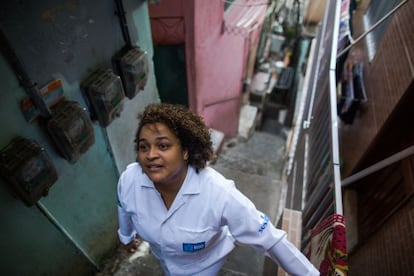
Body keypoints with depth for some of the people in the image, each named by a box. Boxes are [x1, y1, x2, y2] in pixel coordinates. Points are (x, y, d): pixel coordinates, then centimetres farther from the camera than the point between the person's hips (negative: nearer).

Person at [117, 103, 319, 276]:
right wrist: (126, 236, 13)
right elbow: (125, 211, -6)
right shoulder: (129, 179, -30)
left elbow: (270, 239, -32)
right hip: (163, 257, 4)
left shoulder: (218, 193, -43)